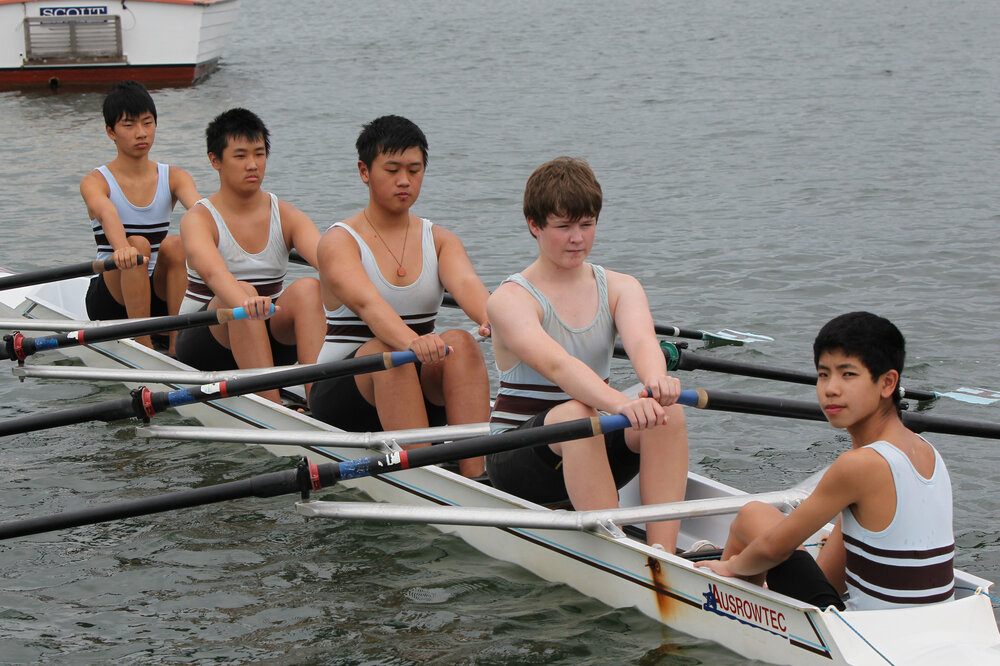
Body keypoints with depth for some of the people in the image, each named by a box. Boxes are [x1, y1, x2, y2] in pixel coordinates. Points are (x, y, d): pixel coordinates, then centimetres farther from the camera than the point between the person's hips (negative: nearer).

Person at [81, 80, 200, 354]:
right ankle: (144, 347, -28)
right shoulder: (95, 182, -3)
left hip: (160, 296, 2)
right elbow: (107, 213, -28)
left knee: (174, 244, -27)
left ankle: (173, 342, -22)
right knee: (138, 244, -30)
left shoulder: (174, 178, 6)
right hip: (111, 299, -2)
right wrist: (122, 248, -51)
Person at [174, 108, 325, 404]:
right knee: (243, 291, -34)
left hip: (271, 340, 3)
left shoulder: (287, 216, 2)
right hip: (207, 344, -3)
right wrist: (245, 302, -55)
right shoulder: (198, 219, -9)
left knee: (308, 287, -26)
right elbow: (212, 271, -33)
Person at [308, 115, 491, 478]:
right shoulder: (339, 241, -6)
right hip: (343, 392, -3)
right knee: (390, 352, -35)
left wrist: (491, 319, -40)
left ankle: (475, 478, -39)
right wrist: (410, 340, -48)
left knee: (459, 342, -27)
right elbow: (366, 302, -27)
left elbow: (465, 282, -16)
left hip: (421, 387, 4)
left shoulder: (439, 240, 7)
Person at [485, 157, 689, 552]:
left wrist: (655, 379, -43)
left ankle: (663, 554, -32)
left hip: (593, 448, 4)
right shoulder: (511, 299, -11)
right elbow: (556, 364, -31)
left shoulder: (620, 288, 5)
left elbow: (641, 340, -18)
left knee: (668, 413, -25)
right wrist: (621, 404, -49)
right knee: (574, 415, -37)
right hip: (519, 459, -4)